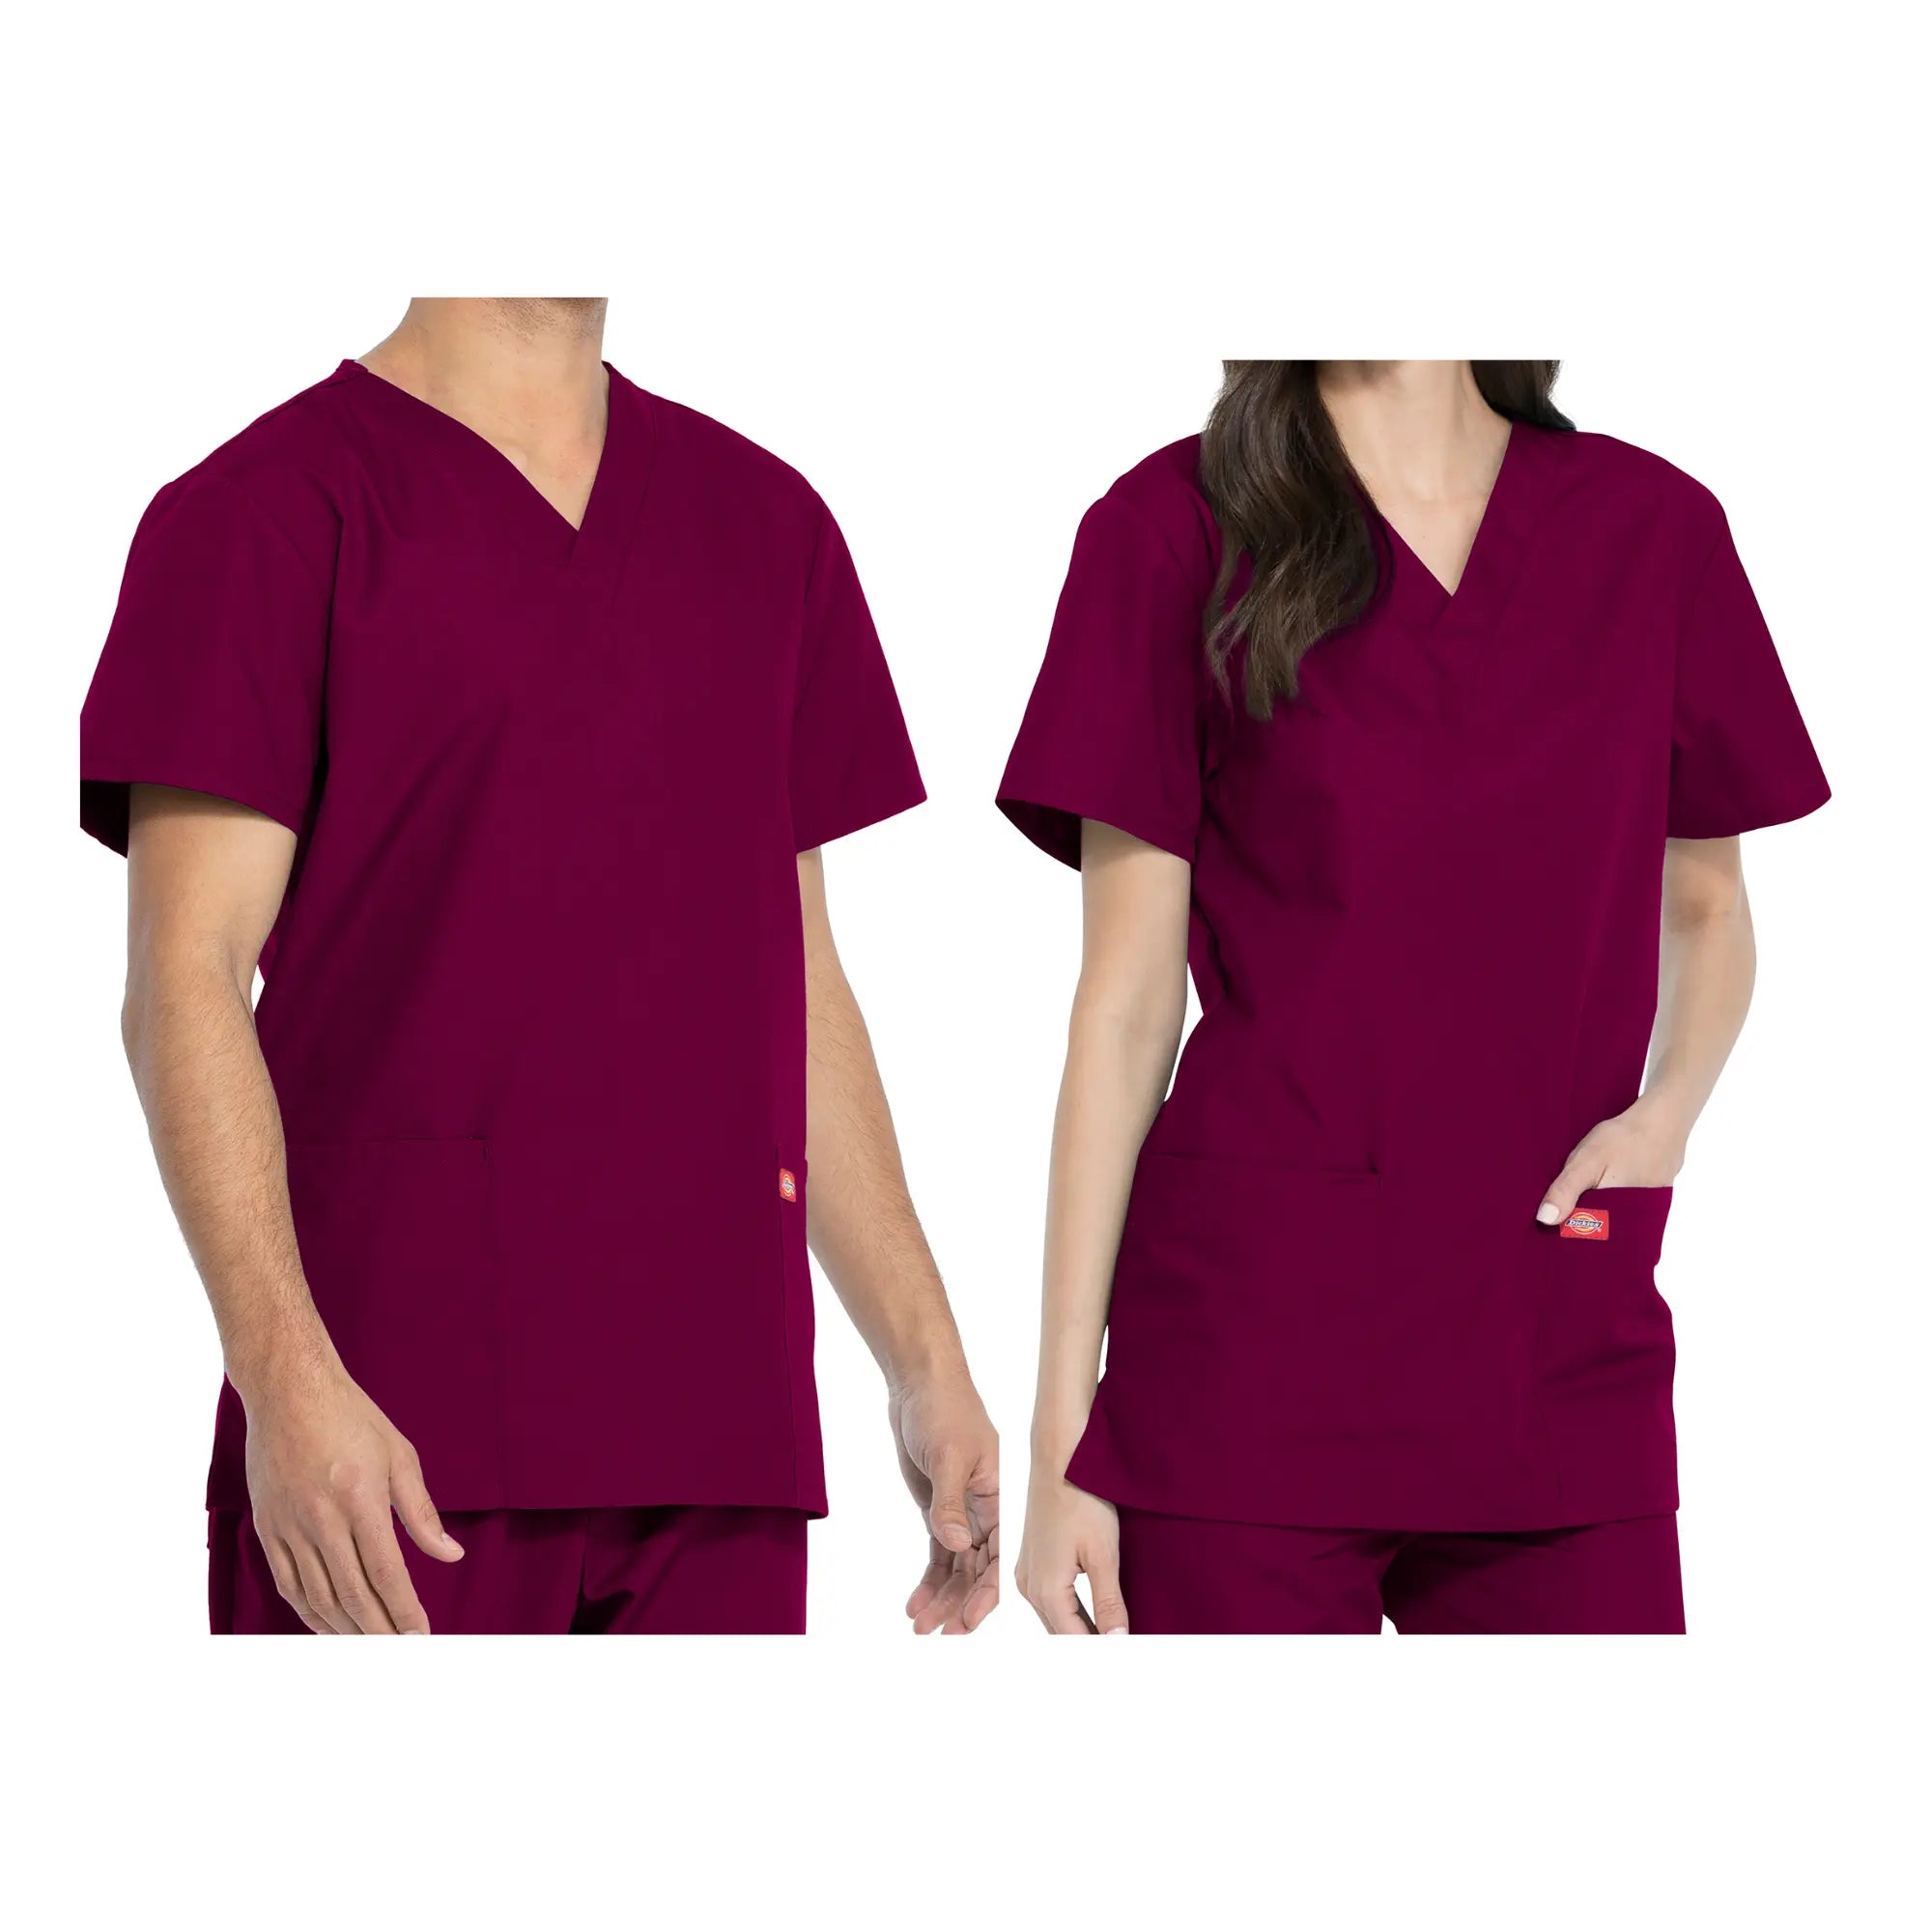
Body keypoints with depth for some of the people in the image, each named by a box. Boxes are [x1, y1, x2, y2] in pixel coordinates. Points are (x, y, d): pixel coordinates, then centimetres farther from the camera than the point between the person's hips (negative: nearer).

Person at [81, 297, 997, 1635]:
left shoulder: (766, 522, 16)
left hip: (716, 1419, 5)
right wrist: (284, 1373, -19)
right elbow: (186, 978, -8)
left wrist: (926, 1359, 14)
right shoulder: (269, 509, -1)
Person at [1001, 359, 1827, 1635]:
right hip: (1246, 1329, -2)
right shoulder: (1180, 526, 1)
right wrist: (1063, 1427, -3)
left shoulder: (1653, 528, 7)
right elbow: (1127, 996, 0)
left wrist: (1671, 1103, -3)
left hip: (1560, 1358, 2)